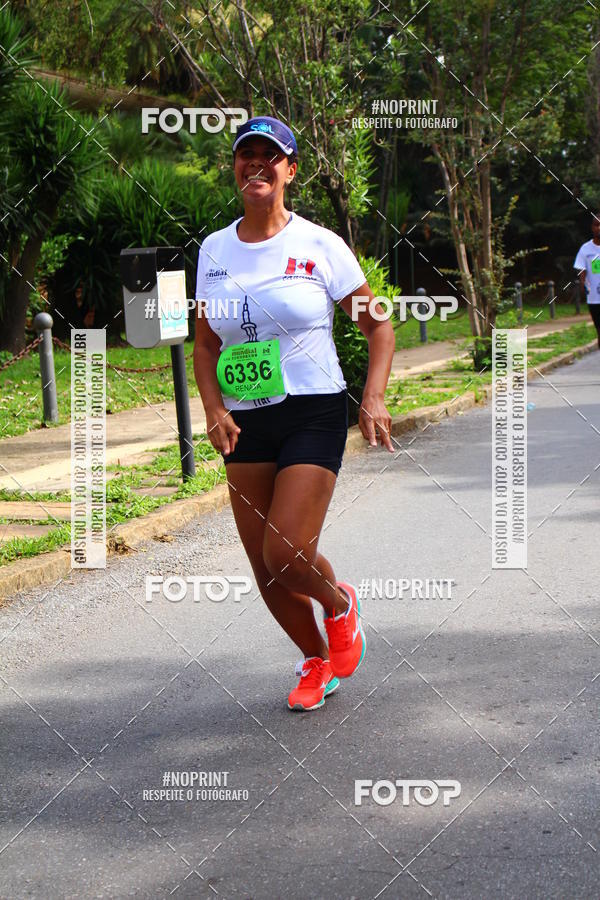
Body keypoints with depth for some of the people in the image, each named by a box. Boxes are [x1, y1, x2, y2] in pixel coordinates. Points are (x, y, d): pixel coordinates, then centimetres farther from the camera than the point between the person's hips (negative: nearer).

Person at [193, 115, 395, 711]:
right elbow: (205, 344, 14)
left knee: (287, 556, -17)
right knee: (264, 570, 6)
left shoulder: (319, 246, -4)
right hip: (247, 422, 4)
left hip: (315, 415, -4)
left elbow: (378, 327, 3)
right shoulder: (214, 250, 7)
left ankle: (340, 604, 18)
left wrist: (374, 396, -13)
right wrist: (214, 409, -3)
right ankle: (317, 662, 32)